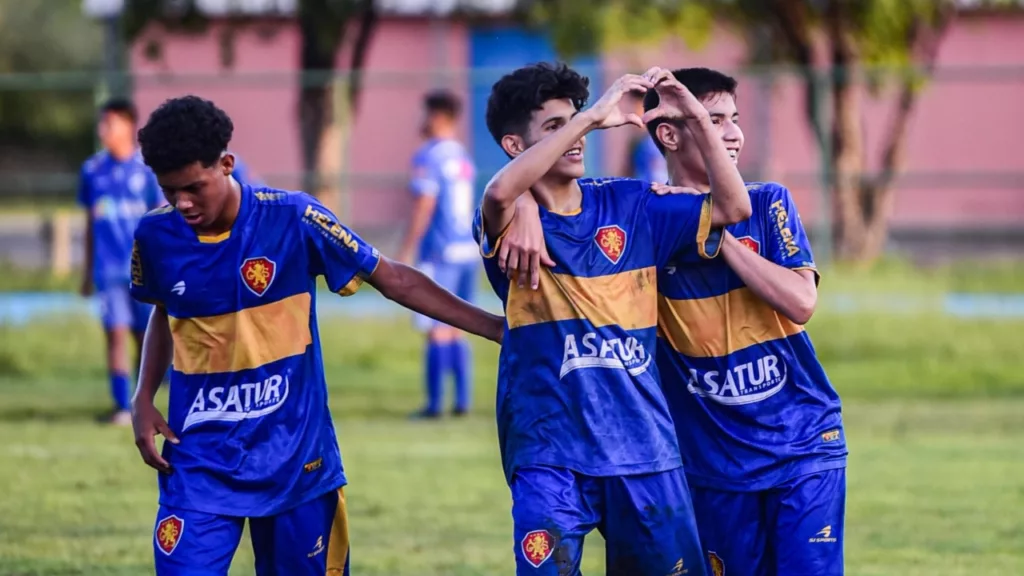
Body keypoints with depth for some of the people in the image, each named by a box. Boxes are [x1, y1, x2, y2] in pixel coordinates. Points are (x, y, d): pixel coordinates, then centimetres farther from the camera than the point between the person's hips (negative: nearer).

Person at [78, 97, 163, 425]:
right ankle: (122, 407, -6)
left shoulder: (147, 169, -2)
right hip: (109, 271, 1)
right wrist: (88, 272, 16)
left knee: (145, 337, 5)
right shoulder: (92, 171, 6)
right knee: (116, 334, -7)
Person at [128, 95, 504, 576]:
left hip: (295, 458, -1)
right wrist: (143, 400, 4)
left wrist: (495, 327, -2)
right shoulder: (156, 237, -4)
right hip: (199, 463, 1)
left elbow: (391, 279, -2)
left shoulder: (292, 219, -12)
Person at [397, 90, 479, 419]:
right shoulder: (463, 157, 14)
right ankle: (462, 400, 10)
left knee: (438, 331, -5)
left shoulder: (428, 157, -10)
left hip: (440, 254, -7)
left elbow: (424, 207, -15)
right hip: (467, 251, 7)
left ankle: (434, 404, -5)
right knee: (456, 330, 12)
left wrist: (407, 252, -12)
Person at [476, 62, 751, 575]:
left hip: (644, 448, 4)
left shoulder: (627, 204, 8)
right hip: (550, 453, -4)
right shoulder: (512, 220, -3)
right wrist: (592, 116, -26)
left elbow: (733, 207, 4)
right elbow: (500, 191, -28)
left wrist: (696, 118, -8)